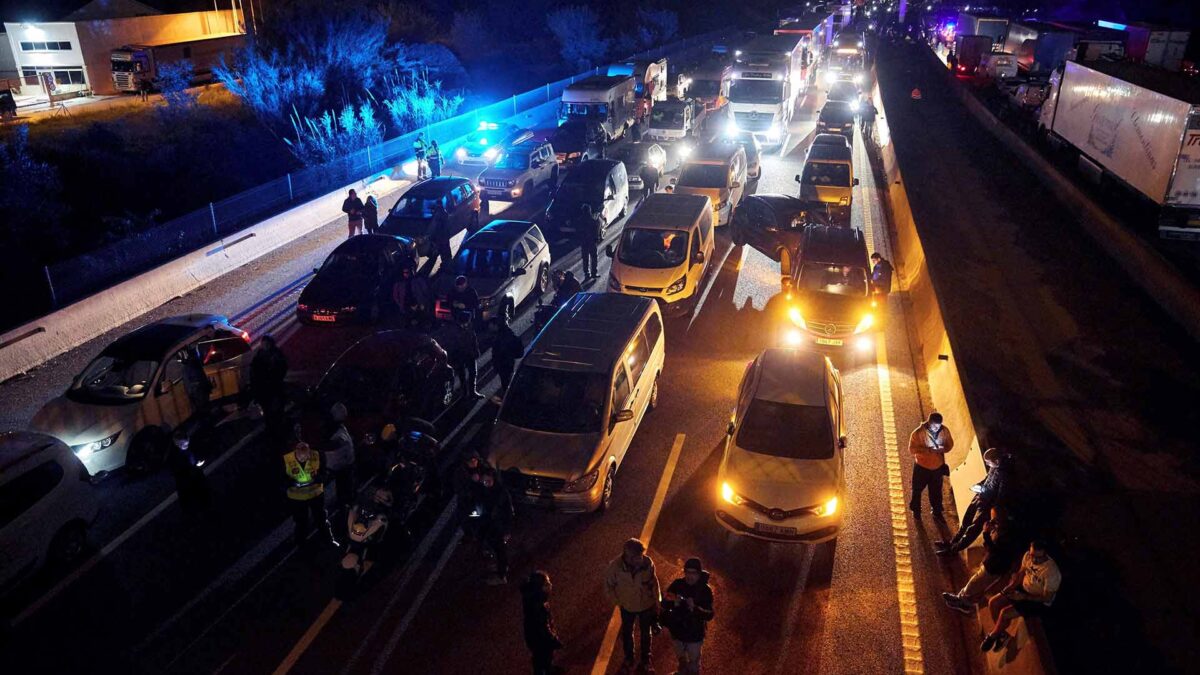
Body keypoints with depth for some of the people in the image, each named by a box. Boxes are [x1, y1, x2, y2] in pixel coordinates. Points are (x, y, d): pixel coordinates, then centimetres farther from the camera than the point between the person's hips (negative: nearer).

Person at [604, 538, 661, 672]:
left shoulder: (647, 562, -32)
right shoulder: (616, 565, -32)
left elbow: (653, 583, -14)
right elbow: (608, 585, -12)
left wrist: (656, 601, -6)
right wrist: (617, 602, -7)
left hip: (646, 605, 0)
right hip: (627, 607, 0)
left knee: (645, 634, 23)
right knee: (627, 633, 25)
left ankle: (646, 660, 49)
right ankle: (629, 658, 53)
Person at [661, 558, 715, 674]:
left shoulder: (705, 590, -20)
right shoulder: (677, 584, -15)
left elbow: (709, 615, -21)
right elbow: (664, 604, -13)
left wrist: (695, 608, -37)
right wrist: (673, 603, -34)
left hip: (694, 635, -3)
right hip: (677, 631, 3)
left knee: (693, 665, 18)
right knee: (681, 658, 30)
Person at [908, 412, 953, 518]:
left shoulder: (945, 430, -13)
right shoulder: (918, 432, -26)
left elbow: (950, 444, 0)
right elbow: (912, 448, -23)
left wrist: (944, 449, -23)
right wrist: (928, 450, -35)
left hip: (938, 466, 3)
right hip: (922, 466, -3)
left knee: (936, 490, 22)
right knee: (917, 489, 17)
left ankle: (937, 510, 45)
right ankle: (916, 510, 41)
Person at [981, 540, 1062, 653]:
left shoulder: (1052, 572, -32)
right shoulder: (1028, 556, -13)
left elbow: (1047, 598, -21)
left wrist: (1023, 597, -26)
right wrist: (1010, 586, -9)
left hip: (1039, 602, -7)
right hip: (1023, 588, 7)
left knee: (1005, 613, -19)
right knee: (993, 603, -6)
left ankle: (993, 636, 10)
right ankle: (1002, 633, 16)